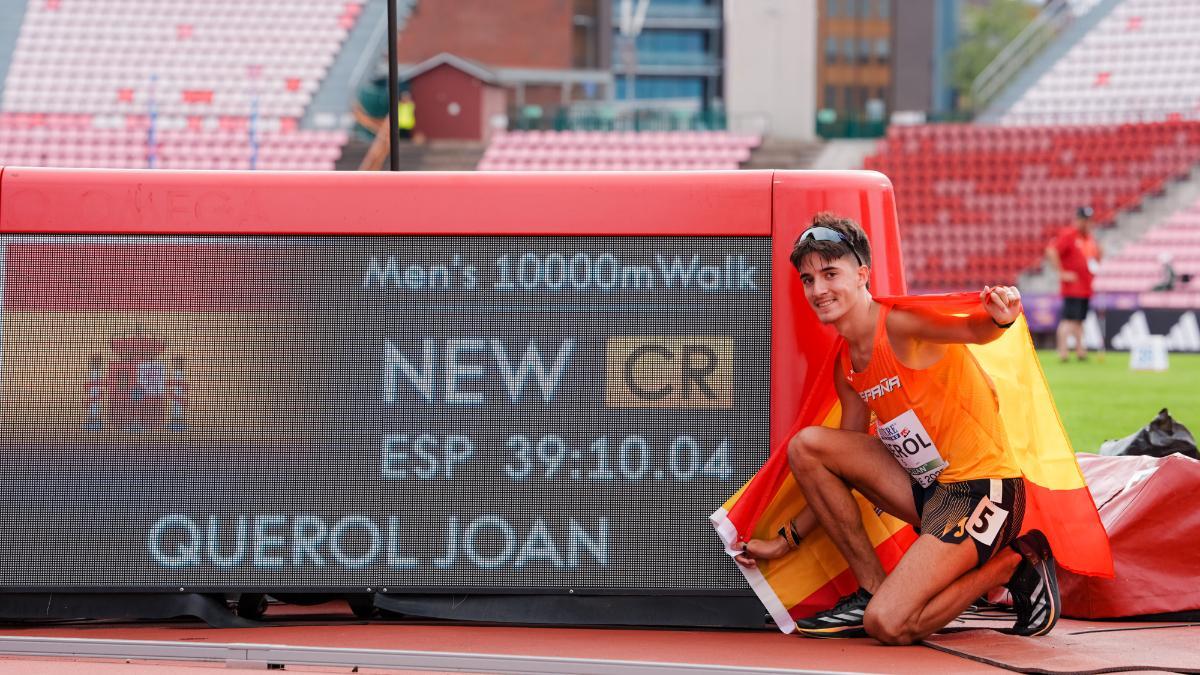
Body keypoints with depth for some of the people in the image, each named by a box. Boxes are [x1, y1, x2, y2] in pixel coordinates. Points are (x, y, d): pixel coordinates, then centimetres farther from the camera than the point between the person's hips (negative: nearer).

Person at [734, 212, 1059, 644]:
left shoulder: (898, 324, -14)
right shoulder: (845, 366, 11)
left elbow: (974, 329, -31)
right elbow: (842, 471, 19)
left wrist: (999, 319, -55)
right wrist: (785, 541, 18)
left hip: (981, 490, -8)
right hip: (926, 489, 8)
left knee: (888, 625, -20)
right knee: (806, 446, -3)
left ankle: (1015, 562, 4)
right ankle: (872, 589, 3)